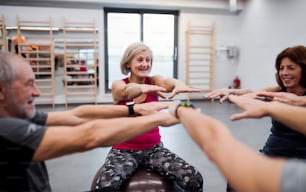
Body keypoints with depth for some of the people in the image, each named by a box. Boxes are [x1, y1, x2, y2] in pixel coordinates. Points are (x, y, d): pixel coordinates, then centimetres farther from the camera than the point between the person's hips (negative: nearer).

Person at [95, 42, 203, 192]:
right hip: (124, 150, -2)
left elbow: (166, 82, -24)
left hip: (154, 148, 2)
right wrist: (143, 88, -53)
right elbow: (126, 91, -30)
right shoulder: (118, 85, -5)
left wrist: (178, 84, -48)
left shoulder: (154, 81, 1)